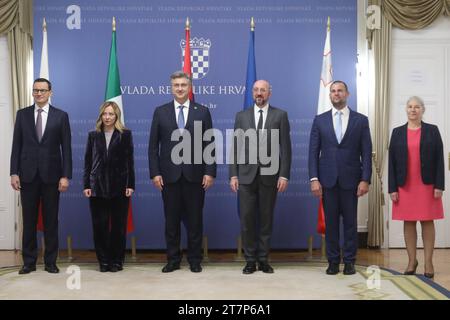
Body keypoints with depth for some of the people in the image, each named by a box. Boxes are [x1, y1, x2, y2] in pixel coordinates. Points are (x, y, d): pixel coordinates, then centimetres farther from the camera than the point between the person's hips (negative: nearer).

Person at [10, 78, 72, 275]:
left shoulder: (61, 116, 2)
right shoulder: (22, 114, 7)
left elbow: (66, 148, 0)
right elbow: (16, 145, 5)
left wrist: (66, 176, -7)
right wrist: (14, 173, -3)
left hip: (51, 175, -1)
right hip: (28, 175, 1)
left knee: (51, 220, 5)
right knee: (29, 220, 6)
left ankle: (50, 262, 14)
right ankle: (29, 262, 15)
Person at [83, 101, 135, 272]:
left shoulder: (125, 134, 3)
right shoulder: (93, 135, 9)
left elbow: (130, 161, 1)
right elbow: (87, 161, 8)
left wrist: (130, 185, -5)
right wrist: (86, 185, 1)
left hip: (119, 187, -2)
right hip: (97, 187, 2)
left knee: (118, 225, 3)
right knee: (100, 226, 3)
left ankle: (117, 261, 14)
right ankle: (103, 261, 13)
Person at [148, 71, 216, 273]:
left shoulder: (202, 112, 5)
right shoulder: (160, 112, 6)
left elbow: (210, 144, 2)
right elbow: (153, 146, 4)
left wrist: (210, 172, -5)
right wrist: (155, 173, -3)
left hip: (195, 175, 0)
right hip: (169, 175, 1)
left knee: (195, 220, 6)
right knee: (171, 220, 7)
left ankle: (195, 260, 18)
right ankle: (173, 260, 19)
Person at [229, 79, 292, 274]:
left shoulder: (280, 115, 5)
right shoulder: (241, 116, 9)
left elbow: (285, 147, 1)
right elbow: (235, 147, 6)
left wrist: (284, 175, -6)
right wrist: (233, 174, 0)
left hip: (269, 175, -1)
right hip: (246, 175, 1)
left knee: (266, 219, 6)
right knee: (247, 218, 1)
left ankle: (263, 259, 16)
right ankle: (250, 260, 11)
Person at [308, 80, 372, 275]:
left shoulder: (361, 120, 4)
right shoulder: (320, 120, 7)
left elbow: (366, 153, 2)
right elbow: (314, 152, 4)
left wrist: (365, 179, -6)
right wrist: (314, 179, -5)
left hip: (350, 179, -1)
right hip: (327, 179, 1)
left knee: (350, 222, 5)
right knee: (331, 222, 5)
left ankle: (349, 261, 15)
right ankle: (333, 261, 14)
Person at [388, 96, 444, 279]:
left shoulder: (432, 131, 4)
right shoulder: (397, 132, 6)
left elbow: (439, 159, 0)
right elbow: (392, 161, 3)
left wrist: (439, 185, -8)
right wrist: (392, 188, -3)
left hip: (427, 185, -1)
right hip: (405, 186, 1)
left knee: (427, 221, 3)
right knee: (408, 222, 4)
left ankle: (428, 262, 9)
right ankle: (412, 261, 14)